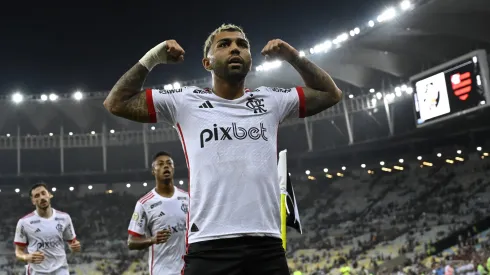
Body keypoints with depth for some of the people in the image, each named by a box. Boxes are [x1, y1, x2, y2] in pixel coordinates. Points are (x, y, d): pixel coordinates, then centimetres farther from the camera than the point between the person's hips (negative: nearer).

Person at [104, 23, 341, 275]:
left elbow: (330, 94, 27)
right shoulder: (185, 102, 9)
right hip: (209, 246, -2)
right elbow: (116, 103, 10)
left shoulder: (271, 101, 15)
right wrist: (151, 59, 6)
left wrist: (294, 57, 17)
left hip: (267, 245, 3)